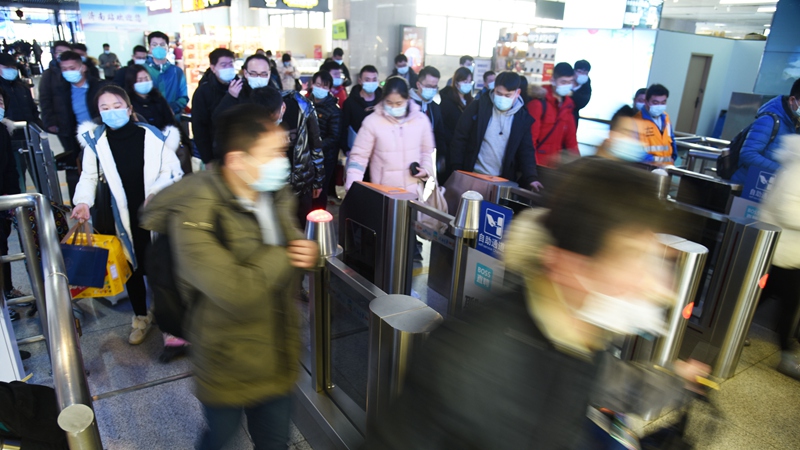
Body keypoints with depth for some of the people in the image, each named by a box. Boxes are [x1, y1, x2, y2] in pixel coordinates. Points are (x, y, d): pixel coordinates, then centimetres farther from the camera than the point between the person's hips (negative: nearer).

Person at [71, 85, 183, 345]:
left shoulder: (153, 136, -8)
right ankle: (140, 317, 35)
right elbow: (89, 176, 4)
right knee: (132, 268, 14)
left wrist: (156, 191, -21)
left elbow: (172, 171, -5)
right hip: (122, 218, 2)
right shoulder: (95, 141, -3)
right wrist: (83, 201, -13)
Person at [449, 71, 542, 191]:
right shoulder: (478, 107, -3)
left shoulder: (523, 118, 2)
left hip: (502, 181, 1)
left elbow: (526, 151, 3)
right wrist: (456, 169, -6)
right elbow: (460, 139, -2)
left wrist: (531, 177, -12)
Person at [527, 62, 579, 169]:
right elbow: (530, 137, -17)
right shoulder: (538, 103, -16)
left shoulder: (568, 103, 7)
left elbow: (570, 134, 12)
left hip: (556, 160, 7)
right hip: (538, 161, -7)